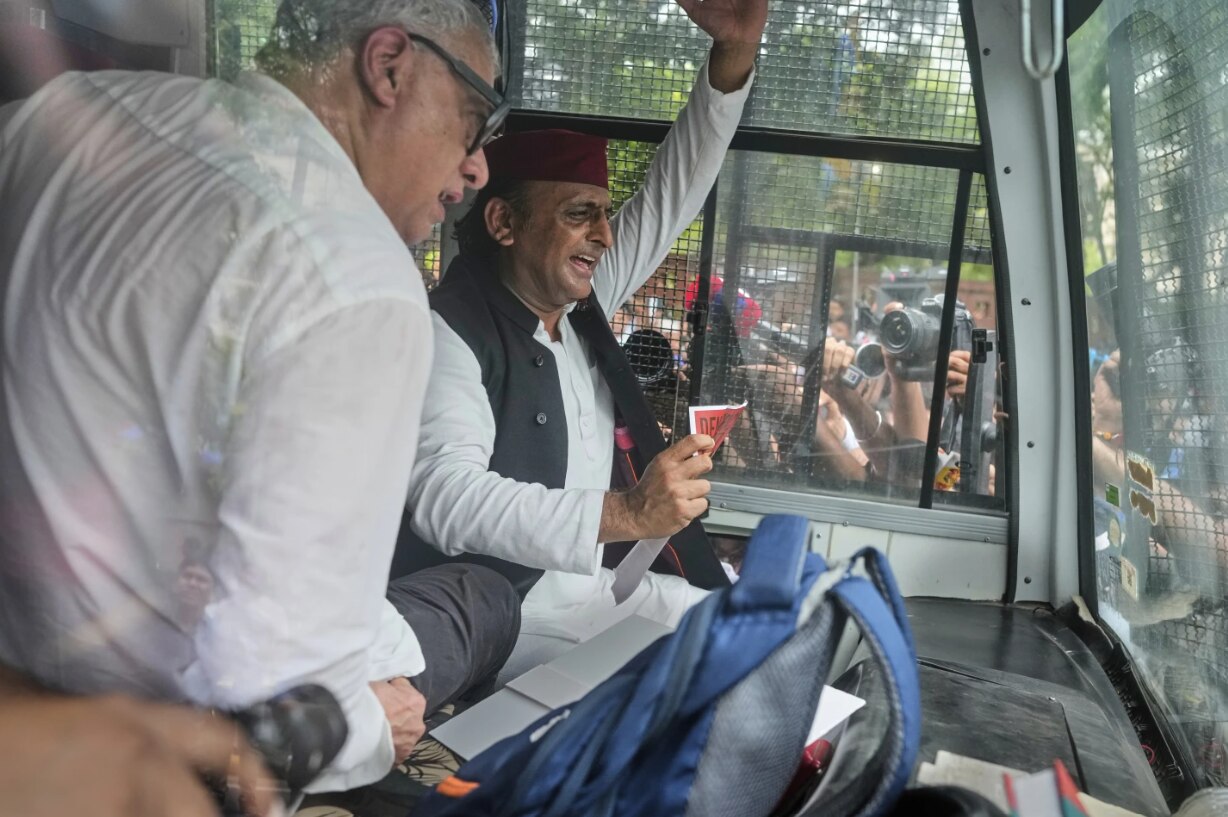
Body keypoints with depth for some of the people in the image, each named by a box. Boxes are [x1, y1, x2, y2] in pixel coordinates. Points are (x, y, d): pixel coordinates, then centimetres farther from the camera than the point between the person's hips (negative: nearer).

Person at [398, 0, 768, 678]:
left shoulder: (581, 302, 4)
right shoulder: (448, 331, -19)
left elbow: (673, 192, 6)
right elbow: (444, 495, -33)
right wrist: (626, 514, -44)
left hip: (583, 585, 8)